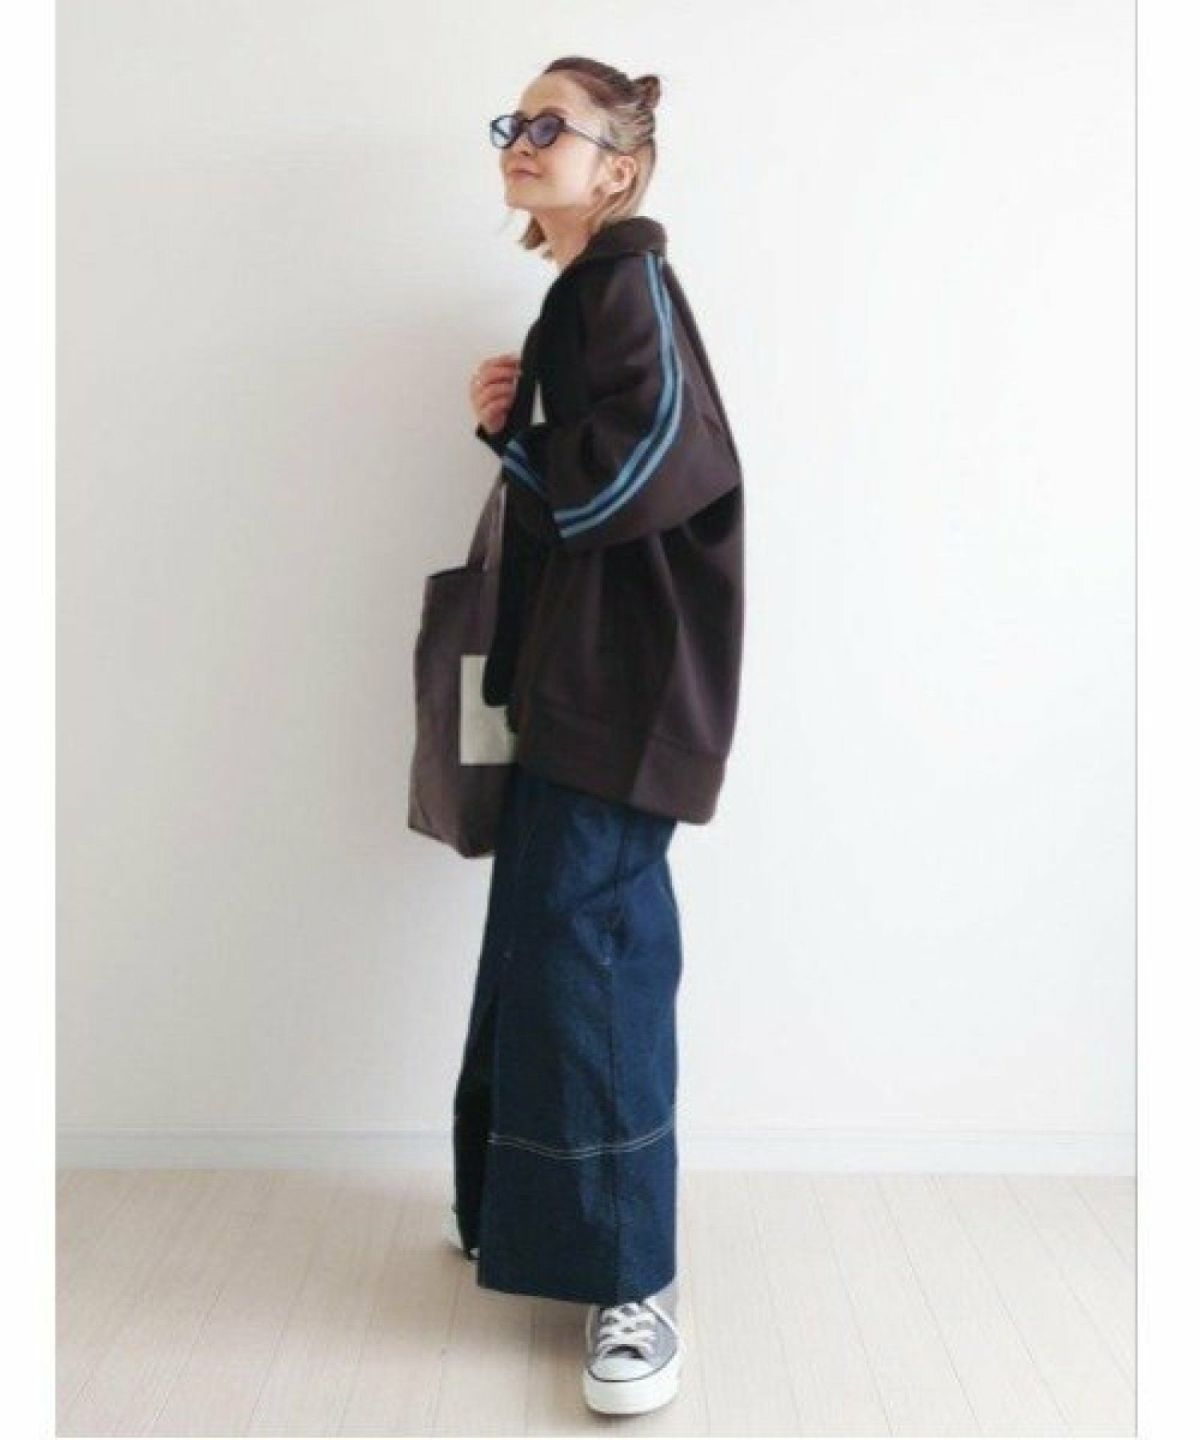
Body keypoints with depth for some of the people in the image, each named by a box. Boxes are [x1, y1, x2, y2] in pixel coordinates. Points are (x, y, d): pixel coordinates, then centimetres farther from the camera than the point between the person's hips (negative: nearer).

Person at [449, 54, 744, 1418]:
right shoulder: (574, 297, 20)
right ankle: (520, 1210, 33)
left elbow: (645, 468, -23)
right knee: (536, 946, 15)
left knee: (591, 956, -9)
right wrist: (508, 431, 0)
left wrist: (517, 448, -6)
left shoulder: (633, 285, -8)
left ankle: (634, 1282, 5)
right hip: (567, 682, 10)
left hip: (624, 691, -9)